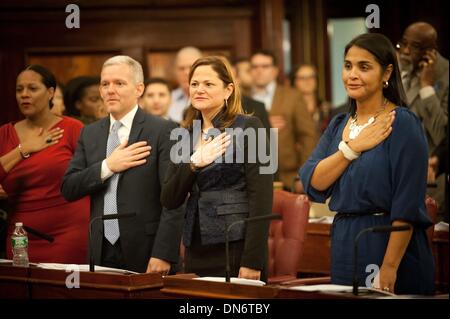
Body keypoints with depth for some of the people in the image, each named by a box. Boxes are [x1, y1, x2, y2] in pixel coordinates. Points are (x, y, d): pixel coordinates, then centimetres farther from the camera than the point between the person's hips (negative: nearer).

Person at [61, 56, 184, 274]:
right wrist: (108, 167, -10)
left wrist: (163, 255, -17)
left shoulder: (162, 131, -4)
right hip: (101, 253, 4)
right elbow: (68, 189, 5)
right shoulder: (89, 133, 12)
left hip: (145, 254, -4)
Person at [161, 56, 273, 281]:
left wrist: (252, 262, -18)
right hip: (196, 252, 5)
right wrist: (194, 163, -11)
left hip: (236, 249, -5)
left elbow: (261, 199, -11)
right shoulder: (186, 134, 12)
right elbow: (169, 200, 6)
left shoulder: (249, 128, -5)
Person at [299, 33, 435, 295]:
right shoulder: (339, 125, 12)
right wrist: (353, 147, -13)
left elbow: (407, 205, -15)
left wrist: (389, 268, -21)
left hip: (390, 245, -6)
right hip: (344, 244, 6)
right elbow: (312, 184, -1)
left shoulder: (402, 123, -9)